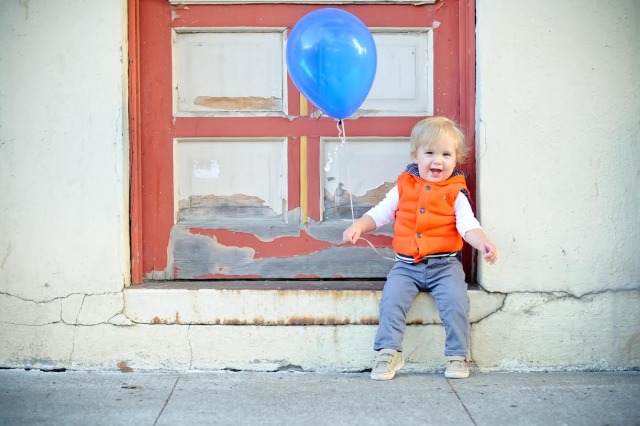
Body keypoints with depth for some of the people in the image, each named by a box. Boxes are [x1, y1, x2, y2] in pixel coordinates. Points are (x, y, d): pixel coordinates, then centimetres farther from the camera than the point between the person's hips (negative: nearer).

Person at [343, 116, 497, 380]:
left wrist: (483, 243, -26)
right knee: (392, 299, -21)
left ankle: (457, 355, -5)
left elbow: (467, 224, -6)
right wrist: (358, 226, -5)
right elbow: (380, 214, 12)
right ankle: (389, 353, -10)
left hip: (445, 264, -1)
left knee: (456, 301, -22)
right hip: (406, 264, 1)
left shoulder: (456, 192, 4)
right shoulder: (404, 187, 9)